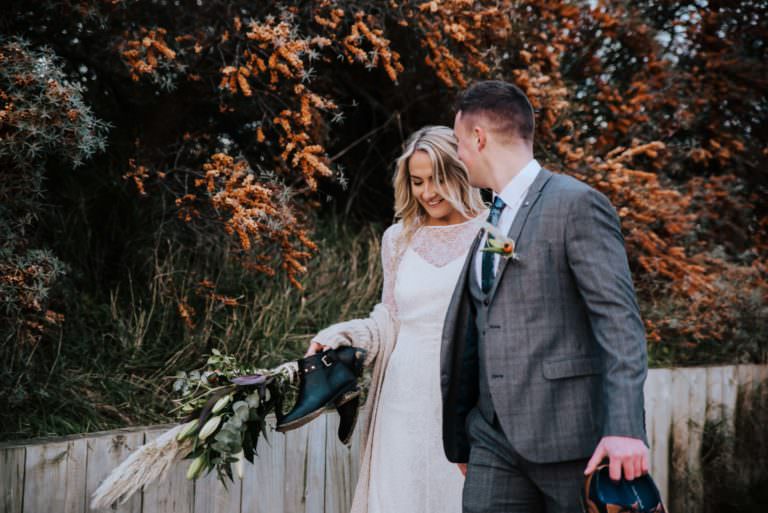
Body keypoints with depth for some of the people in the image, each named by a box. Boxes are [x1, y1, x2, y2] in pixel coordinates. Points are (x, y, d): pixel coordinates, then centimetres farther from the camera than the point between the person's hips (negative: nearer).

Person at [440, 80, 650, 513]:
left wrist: (624, 427, -23)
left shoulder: (576, 203, -7)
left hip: (567, 436, -7)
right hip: (494, 439, 7)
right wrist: (460, 440, 23)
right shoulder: (493, 222, 19)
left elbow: (619, 318, -14)